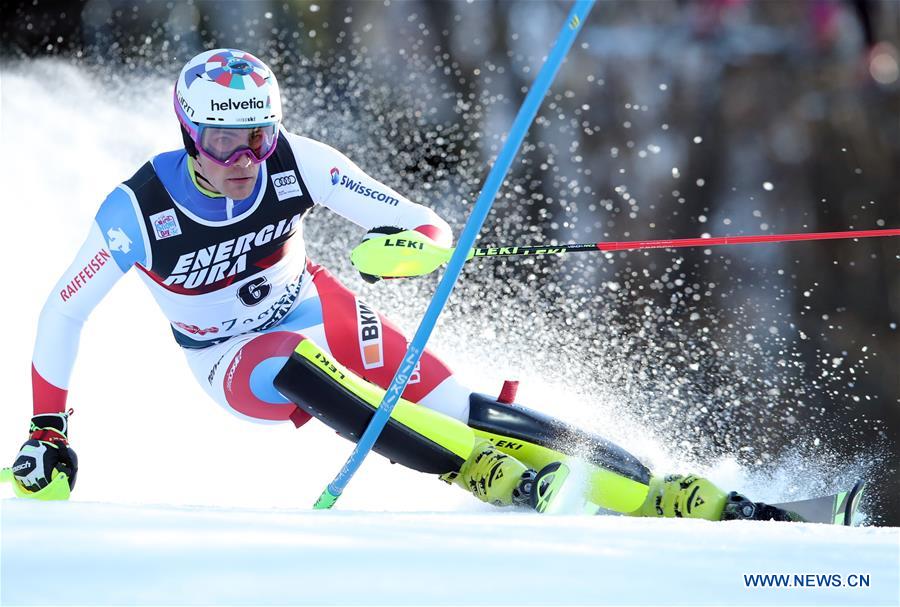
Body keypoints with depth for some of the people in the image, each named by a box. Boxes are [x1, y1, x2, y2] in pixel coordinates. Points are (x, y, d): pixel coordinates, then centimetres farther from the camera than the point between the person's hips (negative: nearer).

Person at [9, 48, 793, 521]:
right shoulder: (137, 212, -28)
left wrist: (410, 246, -43)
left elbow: (428, 229, -20)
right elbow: (63, 314, -15)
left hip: (316, 309, 2)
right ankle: (487, 475, -38)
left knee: (452, 405, -15)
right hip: (231, 361, -2)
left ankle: (671, 499, -18)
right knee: (299, 371, -37)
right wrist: (47, 432, -14)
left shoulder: (296, 164, -23)